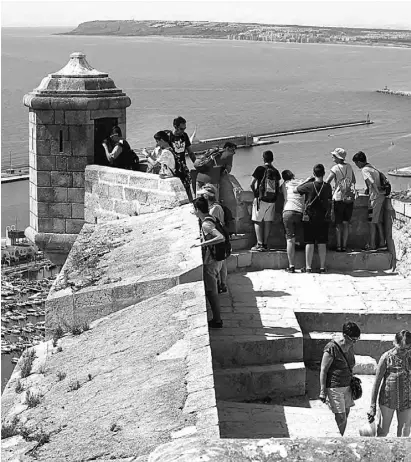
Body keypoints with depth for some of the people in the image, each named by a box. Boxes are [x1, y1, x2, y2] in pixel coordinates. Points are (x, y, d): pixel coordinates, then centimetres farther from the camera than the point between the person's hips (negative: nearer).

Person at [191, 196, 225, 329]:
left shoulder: (206, 224, -22)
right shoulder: (211, 219, 7)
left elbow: (221, 238, -34)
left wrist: (202, 244, -30)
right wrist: (203, 239, 18)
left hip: (210, 262, -10)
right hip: (216, 260, 10)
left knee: (211, 292, 0)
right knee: (213, 291, 18)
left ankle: (217, 321, 6)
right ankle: (217, 318, 25)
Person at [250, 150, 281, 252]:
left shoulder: (260, 169, -7)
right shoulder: (275, 171, 7)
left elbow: (252, 184, -8)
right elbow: (278, 187, 11)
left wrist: (255, 192, 8)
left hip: (260, 198, -4)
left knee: (258, 221, 0)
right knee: (268, 221, 7)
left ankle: (259, 244, -7)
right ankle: (265, 244, 6)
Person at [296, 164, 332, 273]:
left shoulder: (309, 186, -11)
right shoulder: (327, 186, -2)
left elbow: (295, 190, 1)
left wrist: (307, 180, 6)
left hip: (309, 218, -2)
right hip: (323, 218, 2)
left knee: (309, 243, 1)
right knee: (322, 243, 6)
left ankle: (308, 267, 0)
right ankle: (322, 267, 8)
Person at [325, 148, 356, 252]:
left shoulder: (335, 168, -9)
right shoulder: (349, 167, 7)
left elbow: (327, 182, -13)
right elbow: (354, 181, 18)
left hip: (339, 198, -4)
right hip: (349, 198, 4)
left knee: (338, 224, 3)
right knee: (346, 223, 7)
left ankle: (339, 246, 1)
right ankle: (344, 245, 6)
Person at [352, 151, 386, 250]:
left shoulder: (364, 170, -12)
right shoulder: (372, 167, 15)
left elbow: (372, 182, -24)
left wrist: (378, 191, -15)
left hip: (375, 197, -9)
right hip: (381, 197, 9)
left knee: (372, 222, -2)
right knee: (379, 221, 14)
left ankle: (372, 244, 1)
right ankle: (382, 242, 17)